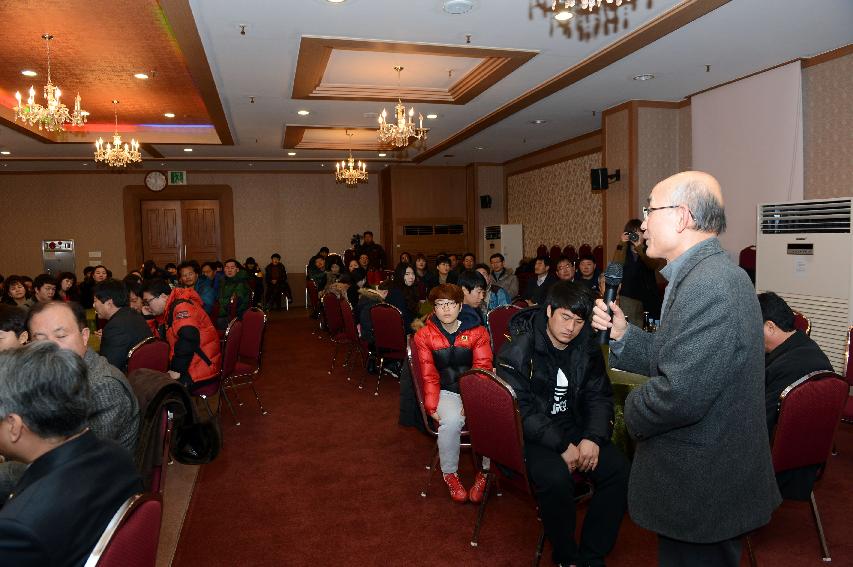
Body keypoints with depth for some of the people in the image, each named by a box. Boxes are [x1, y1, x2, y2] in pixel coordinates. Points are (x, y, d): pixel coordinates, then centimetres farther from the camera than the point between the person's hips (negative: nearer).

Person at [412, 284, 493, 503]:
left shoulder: (478, 332, 0)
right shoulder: (424, 335, 2)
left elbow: (482, 369, -7)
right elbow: (429, 376, 0)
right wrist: (432, 407, -11)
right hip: (446, 391, 0)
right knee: (451, 420, -31)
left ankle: (484, 472, -3)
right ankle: (449, 474, -4)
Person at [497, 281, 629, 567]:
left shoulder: (586, 347, 2)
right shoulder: (518, 350, -15)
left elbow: (600, 396, 7)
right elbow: (520, 408, -19)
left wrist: (593, 437, -11)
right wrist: (562, 445, -23)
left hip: (573, 425, 6)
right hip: (530, 433, -5)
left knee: (619, 469, -15)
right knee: (556, 478, -31)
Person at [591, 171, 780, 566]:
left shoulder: (707, 286, -28)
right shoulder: (712, 274, 6)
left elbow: (680, 395, -32)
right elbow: (678, 357, 9)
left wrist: (633, 409, -13)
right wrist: (622, 334, -1)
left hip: (701, 488, -9)